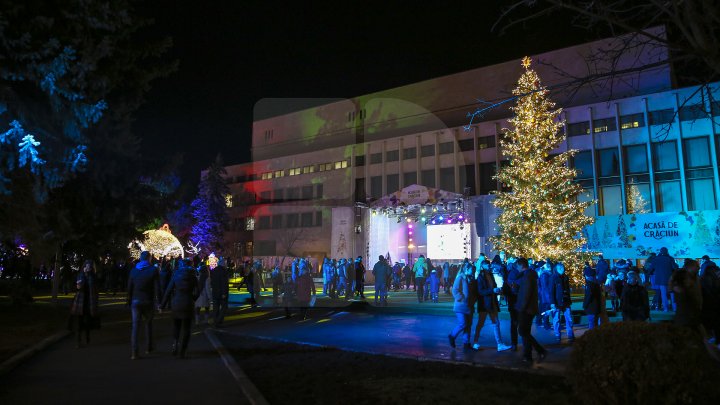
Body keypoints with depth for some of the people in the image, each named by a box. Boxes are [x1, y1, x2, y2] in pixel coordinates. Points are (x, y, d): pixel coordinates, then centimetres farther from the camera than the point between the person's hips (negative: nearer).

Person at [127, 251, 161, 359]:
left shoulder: (133, 270, 5)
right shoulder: (153, 270, -5)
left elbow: (129, 287, 7)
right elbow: (157, 288, -9)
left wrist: (129, 301, 14)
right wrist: (158, 302, -5)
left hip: (135, 301, 2)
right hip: (148, 301, -2)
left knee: (135, 326, 1)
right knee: (148, 324, 17)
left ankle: (134, 352, -5)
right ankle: (148, 347, 25)